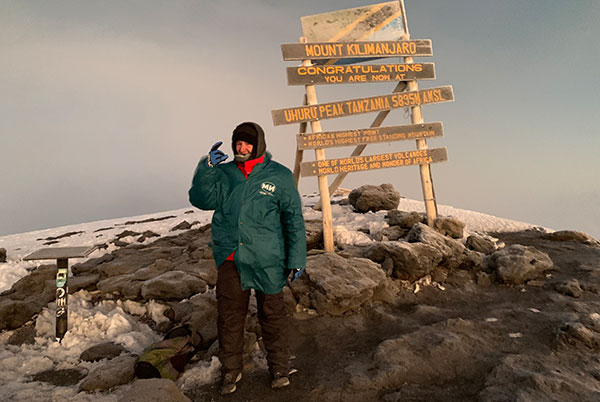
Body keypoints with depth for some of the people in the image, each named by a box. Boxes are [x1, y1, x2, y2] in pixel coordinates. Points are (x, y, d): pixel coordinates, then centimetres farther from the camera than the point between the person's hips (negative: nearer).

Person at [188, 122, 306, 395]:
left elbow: (294, 220, 0)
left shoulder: (279, 175, -1)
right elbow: (202, 200, -6)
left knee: (272, 316, 11)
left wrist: (297, 259, -3)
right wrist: (206, 168, -19)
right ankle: (231, 369, 32)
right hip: (229, 260, 2)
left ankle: (279, 367, 32)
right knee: (229, 317, 11)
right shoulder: (224, 173, 5)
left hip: (267, 261, -2)